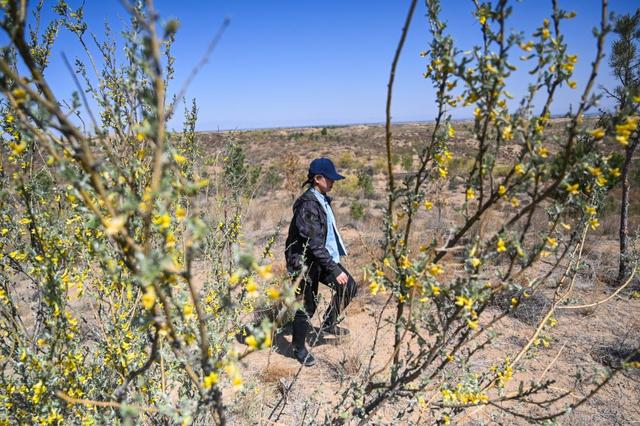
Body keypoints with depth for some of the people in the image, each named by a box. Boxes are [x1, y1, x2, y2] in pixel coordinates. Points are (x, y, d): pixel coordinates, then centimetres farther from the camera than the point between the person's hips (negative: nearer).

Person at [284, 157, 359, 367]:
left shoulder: (322, 200, 7)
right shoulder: (307, 205, -23)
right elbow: (315, 244, -26)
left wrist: (335, 263, 20)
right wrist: (335, 270, -24)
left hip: (322, 258, 9)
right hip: (305, 262, -9)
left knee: (349, 286, 10)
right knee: (308, 305, 1)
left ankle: (329, 324, 30)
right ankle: (299, 347, 24)